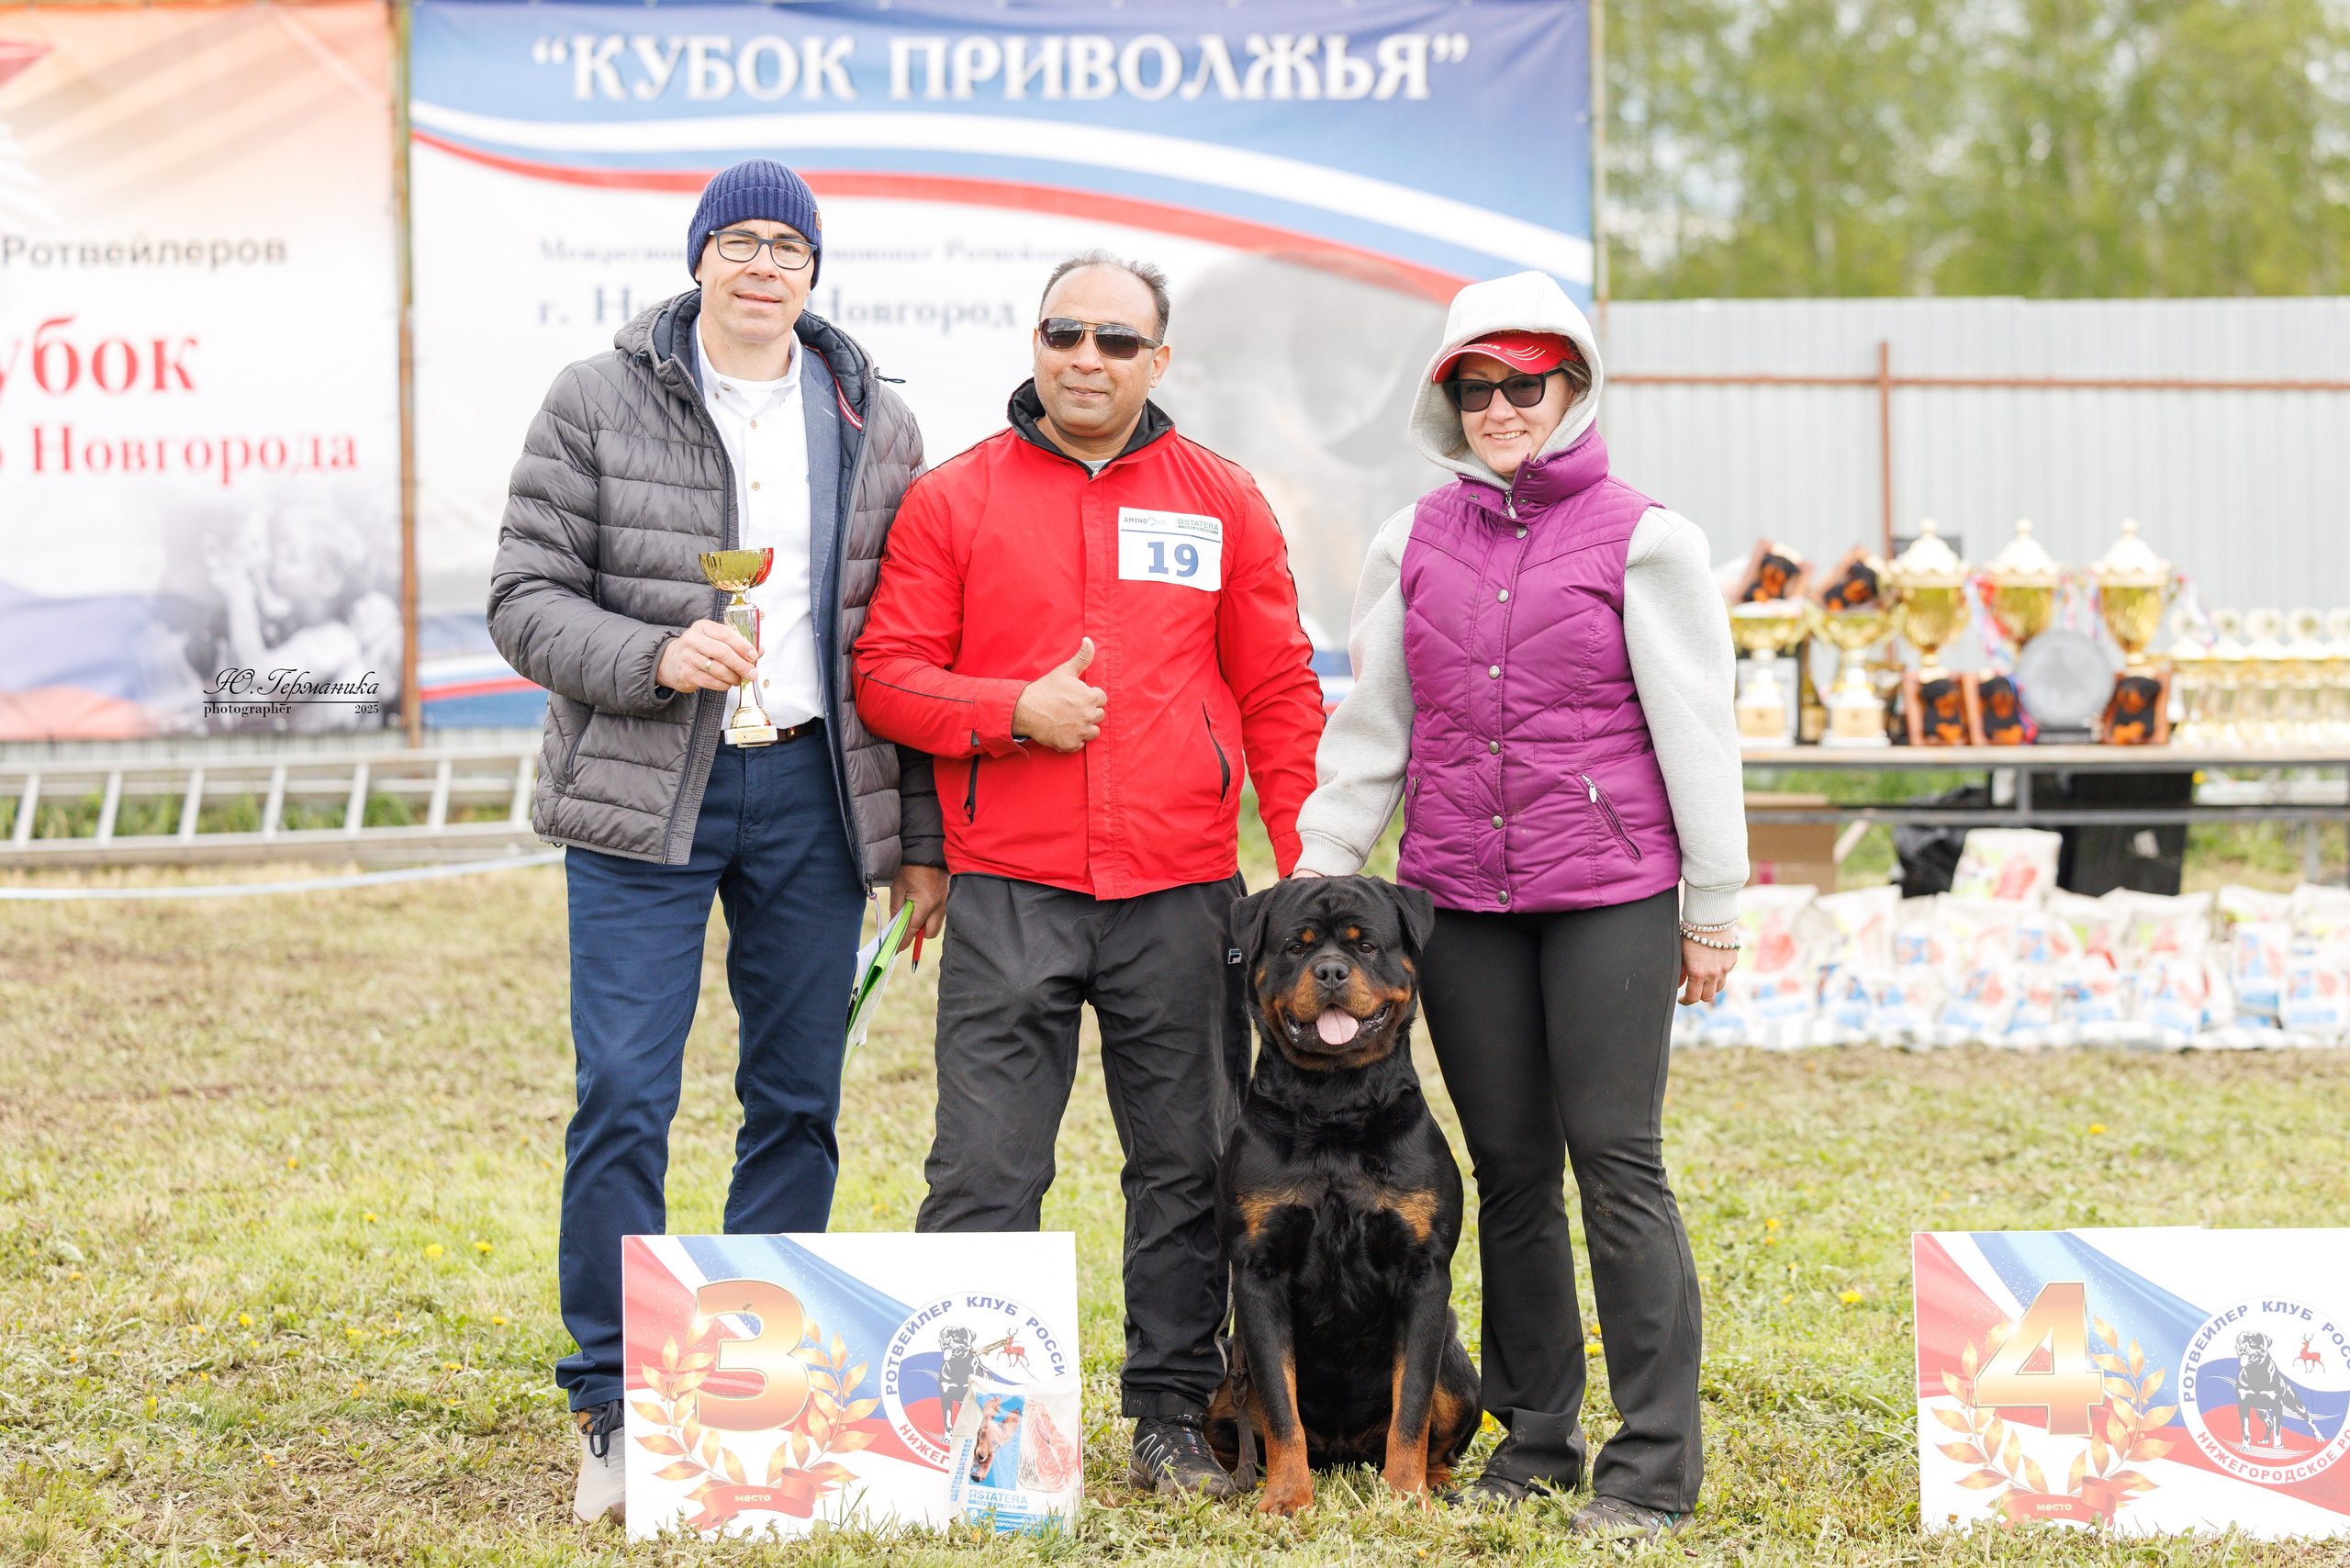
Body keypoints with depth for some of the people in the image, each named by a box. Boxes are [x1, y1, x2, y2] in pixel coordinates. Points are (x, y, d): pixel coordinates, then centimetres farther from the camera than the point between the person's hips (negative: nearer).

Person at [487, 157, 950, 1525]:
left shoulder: (876, 427, 9)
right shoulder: (598, 405, 1)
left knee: (799, 1103, 7)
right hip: (644, 801, -3)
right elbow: (525, 600, -2)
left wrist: (924, 836, 8)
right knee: (624, 1100, -7)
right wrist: (657, 656, -20)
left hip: (816, 798, 3)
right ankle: (616, 1410, 2)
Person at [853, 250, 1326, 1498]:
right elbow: (884, 676, 3)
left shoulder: (1223, 504, 9)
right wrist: (1013, 710, -13)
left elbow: (1280, 697, 10)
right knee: (984, 1170, -3)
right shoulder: (954, 501, 5)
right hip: (1008, 893, -2)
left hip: (1182, 896, 2)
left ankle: (1174, 1416, 18)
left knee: (1187, 1168, 7)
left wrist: (1311, 870, 4)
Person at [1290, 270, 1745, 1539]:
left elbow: (1694, 731, 0)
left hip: (1608, 894, -4)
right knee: (1509, 1170, 9)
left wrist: (1712, 908, -1)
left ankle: (1654, 1464, -1)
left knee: (1617, 1161, -6)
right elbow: (1370, 726, 14)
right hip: (1459, 899, 4)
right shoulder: (1413, 542, 10)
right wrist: (1319, 876, 9)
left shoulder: (1643, 539, -1)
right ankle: (1536, 1434, 18)